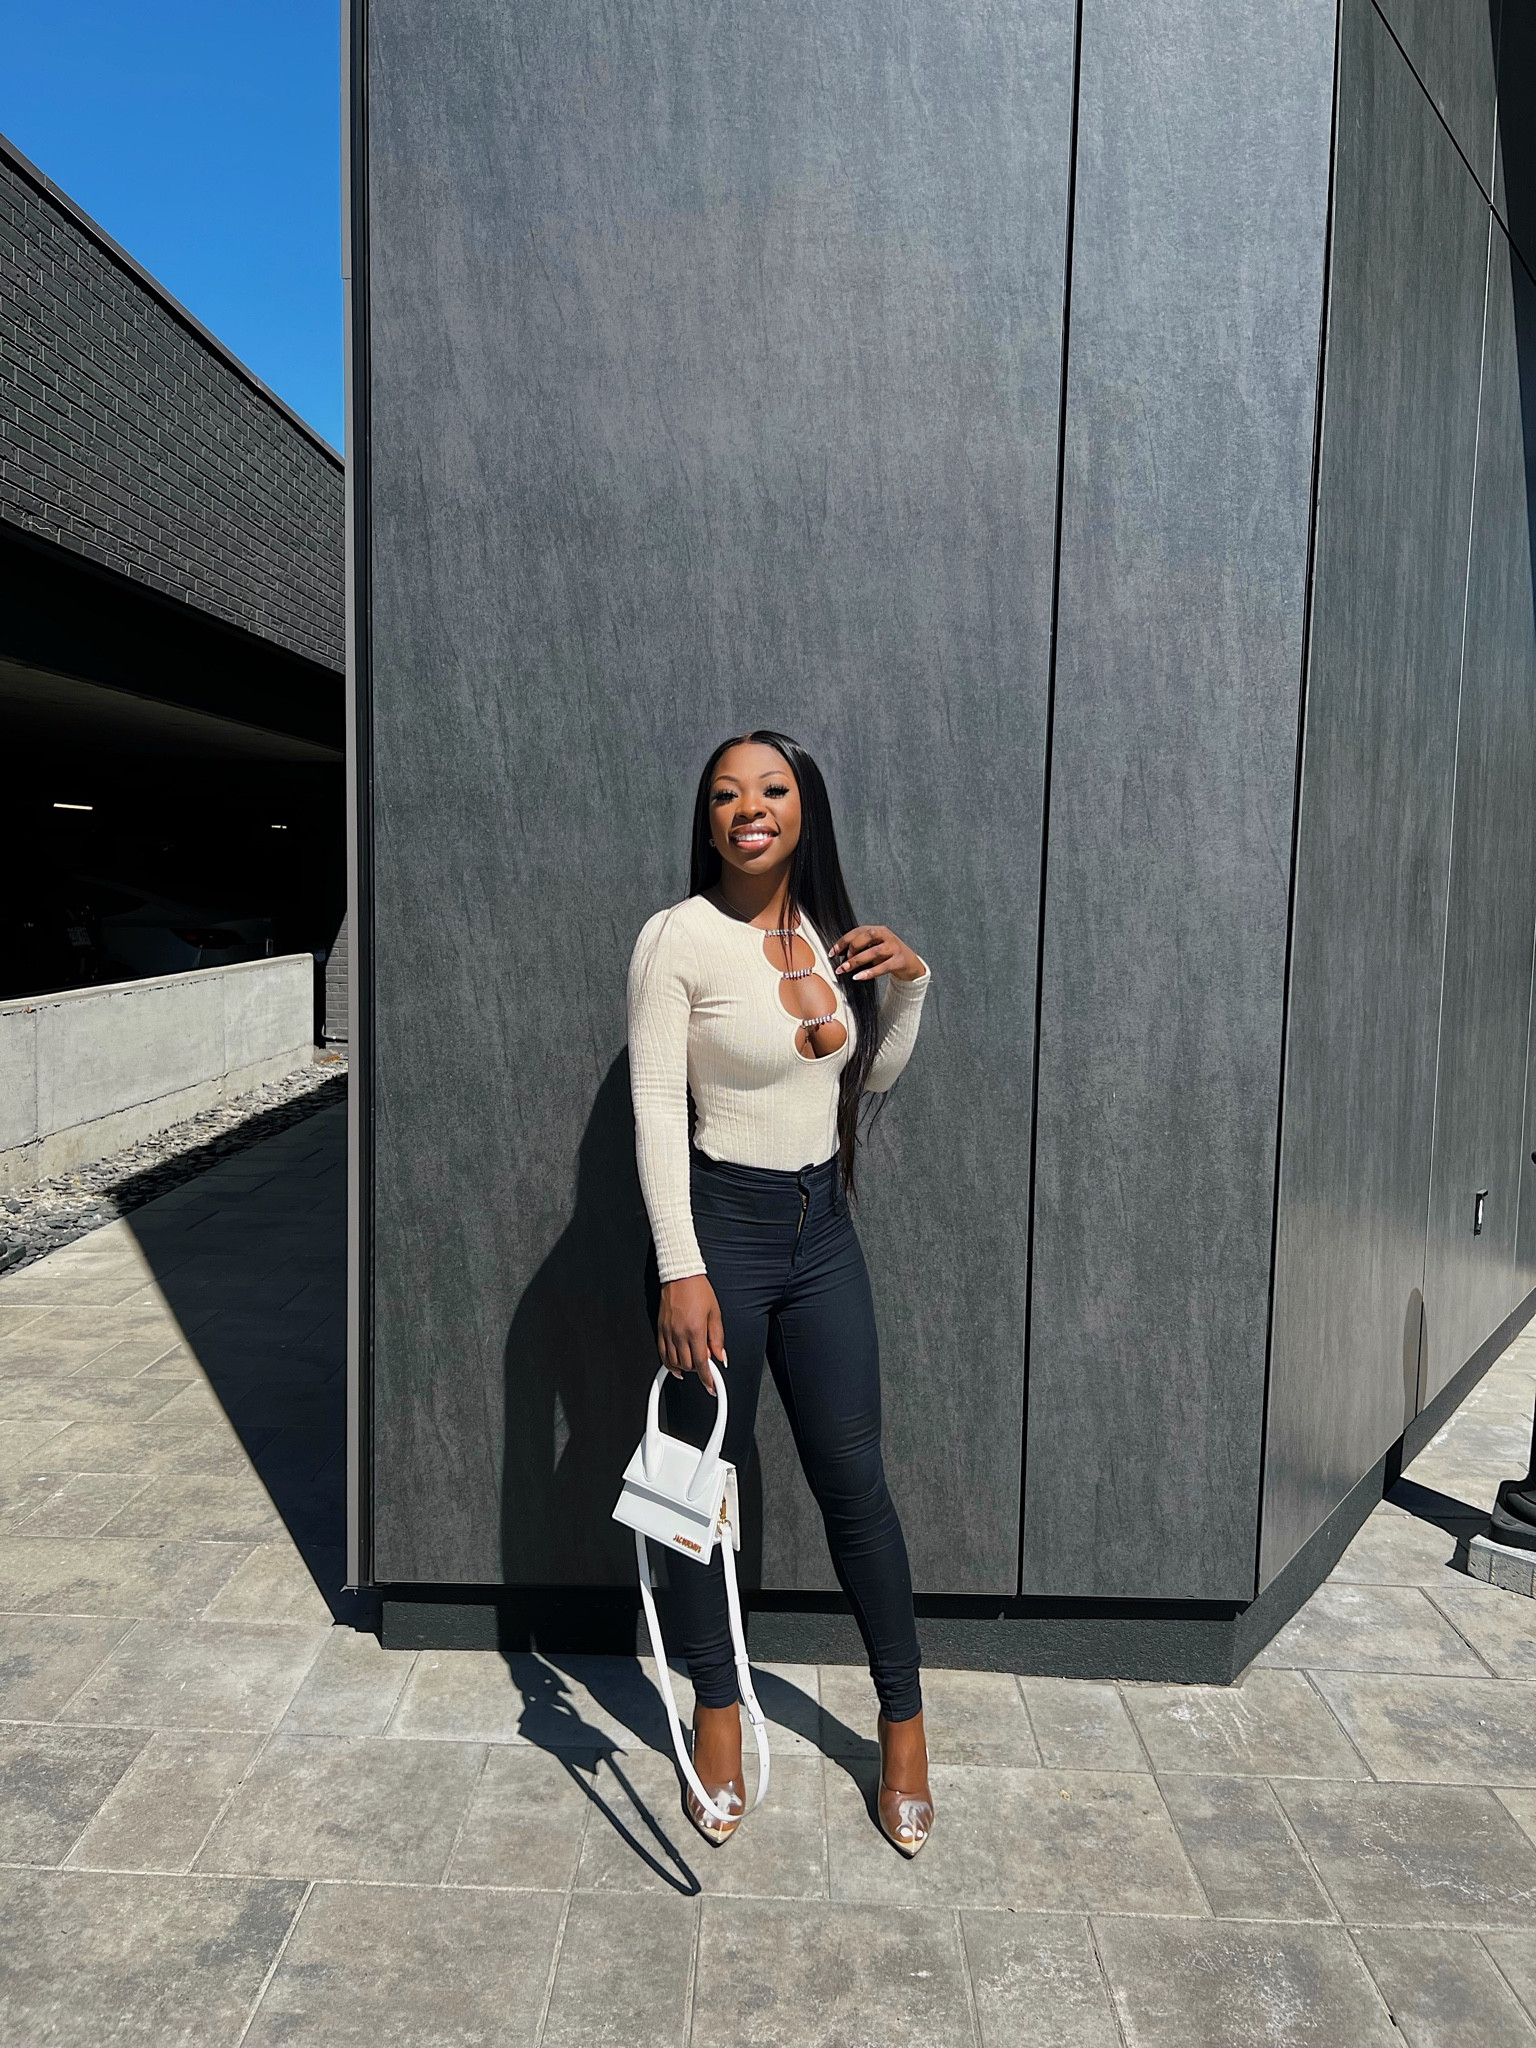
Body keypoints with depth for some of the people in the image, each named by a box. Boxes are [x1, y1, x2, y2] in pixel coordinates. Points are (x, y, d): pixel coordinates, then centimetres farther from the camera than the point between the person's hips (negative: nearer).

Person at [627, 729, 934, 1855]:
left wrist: (911, 979, 1)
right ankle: (718, 1711, 31)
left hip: (823, 1227, 5)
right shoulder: (680, 936, -10)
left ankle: (904, 1721, 27)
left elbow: (874, 1077, 18)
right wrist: (681, 1269, -19)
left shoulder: (828, 932, 6)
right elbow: (656, 1107, -14)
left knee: (855, 1478, 10)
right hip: (723, 1224, -4)